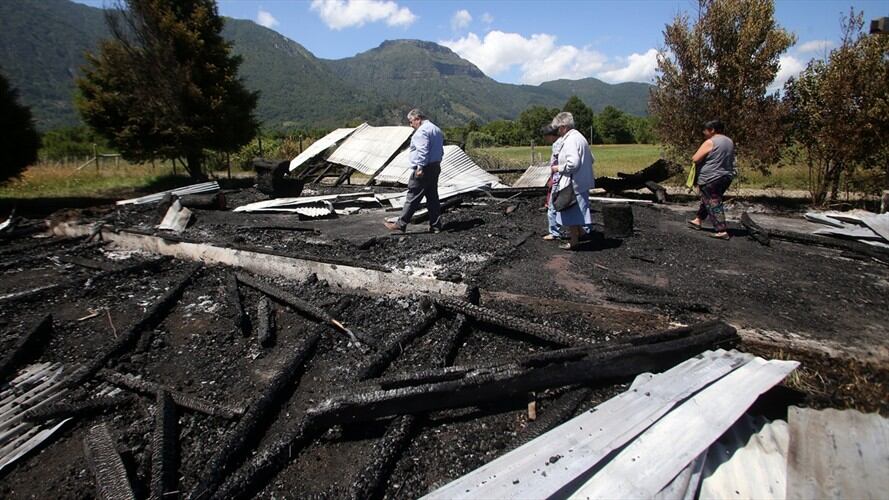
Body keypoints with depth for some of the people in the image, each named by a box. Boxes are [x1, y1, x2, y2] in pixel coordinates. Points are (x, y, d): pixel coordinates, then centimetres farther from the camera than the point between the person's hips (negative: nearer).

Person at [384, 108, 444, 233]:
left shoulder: (421, 131, -13)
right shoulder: (437, 130, 18)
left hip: (423, 171, -10)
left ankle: (401, 224, 0)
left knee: (412, 198, -5)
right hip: (435, 168, 10)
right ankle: (436, 225, 13)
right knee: (433, 197, 11)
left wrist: (420, 168, -24)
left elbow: (423, 151, -24)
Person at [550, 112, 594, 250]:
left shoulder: (570, 140, -19)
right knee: (577, 211, 24)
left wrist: (558, 168, -15)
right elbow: (591, 159, 18)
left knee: (571, 212, 1)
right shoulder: (580, 137, 13)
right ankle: (579, 233, 39)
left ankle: (574, 242, 10)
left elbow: (573, 163, -29)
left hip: (573, 184, -10)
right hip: (583, 182, 10)